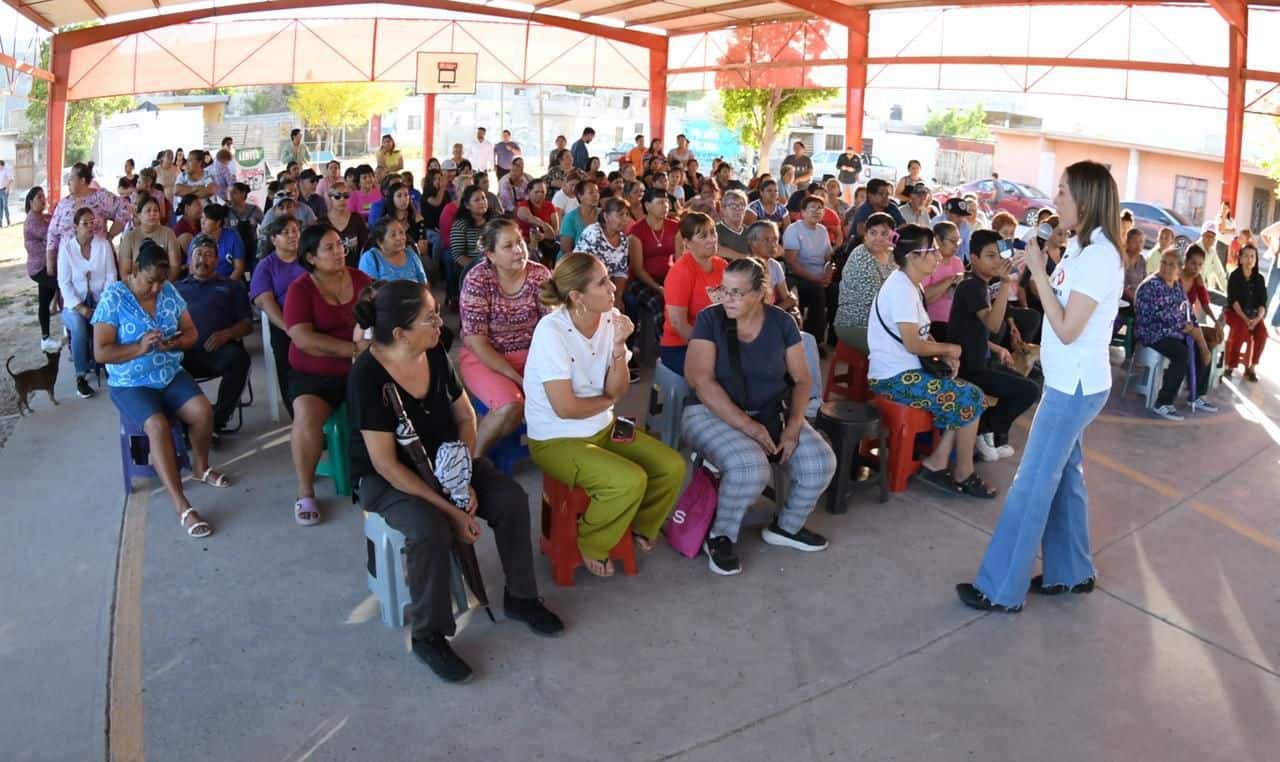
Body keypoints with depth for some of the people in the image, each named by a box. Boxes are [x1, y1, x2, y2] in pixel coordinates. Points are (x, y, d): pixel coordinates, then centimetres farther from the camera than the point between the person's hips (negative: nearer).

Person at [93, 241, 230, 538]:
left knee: (203, 411, -22)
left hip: (172, 375, 4)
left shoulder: (169, 291, 1)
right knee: (158, 425, -30)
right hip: (130, 384, -4)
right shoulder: (113, 298, -12)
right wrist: (140, 348, -28)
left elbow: (191, 333, 6)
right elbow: (101, 352, -14)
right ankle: (182, 507, -30)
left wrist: (175, 342, -17)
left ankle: (200, 466, 10)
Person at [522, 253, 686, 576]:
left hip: (603, 428, 7)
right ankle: (590, 546, 1)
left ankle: (640, 526, 24)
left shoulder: (610, 319, -6)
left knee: (672, 467, -4)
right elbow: (566, 408, -24)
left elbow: (618, 390, -5)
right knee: (630, 481, -26)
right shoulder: (552, 330, -24)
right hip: (556, 440, -7)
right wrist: (608, 400, -6)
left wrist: (619, 347, -21)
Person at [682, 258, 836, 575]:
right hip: (715, 414, -4)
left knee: (821, 463, -17)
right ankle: (720, 536, -5)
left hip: (773, 413, 4)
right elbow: (701, 380, -17)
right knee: (749, 467, -34)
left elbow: (802, 379, 2)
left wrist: (794, 425, -16)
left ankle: (786, 526, 12)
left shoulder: (781, 323, 0)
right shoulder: (710, 319, -9)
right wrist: (748, 426, -23)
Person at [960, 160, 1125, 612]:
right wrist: (1039, 270, 1)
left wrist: (1038, 272, -21)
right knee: (1062, 475, 17)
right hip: (1070, 382, 10)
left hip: (1076, 385, -10)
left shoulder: (1098, 256, -20)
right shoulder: (1082, 248, 10)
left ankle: (1002, 589, 2)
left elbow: (1067, 329, -22)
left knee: (1032, 483, -6)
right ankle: (1070, 572, 30)